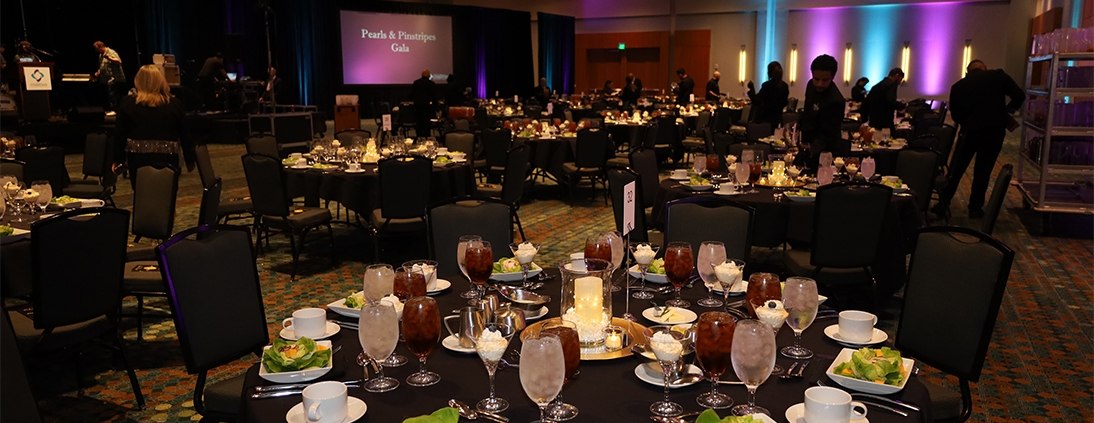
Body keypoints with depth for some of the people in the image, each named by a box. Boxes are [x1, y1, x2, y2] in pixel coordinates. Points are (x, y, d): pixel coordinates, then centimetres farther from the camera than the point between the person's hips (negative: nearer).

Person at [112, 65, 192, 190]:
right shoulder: (175, 104, -1)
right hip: (167, 158, 0)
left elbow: (120, 135, 3)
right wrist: (190, 160, 11)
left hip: (138, 158, 1)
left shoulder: (127, 103, 0)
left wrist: (118, 160, 10)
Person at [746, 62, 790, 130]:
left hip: (764, 119, -6)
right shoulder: (785, 86, 1)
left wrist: (751, 88, -14)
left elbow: (756, 102, -18)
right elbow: (784, 103, 11)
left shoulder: (767, 85, -18)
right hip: (777, 118, 6)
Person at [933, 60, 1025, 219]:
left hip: (969, 131, 0)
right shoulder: (998, 76, 4)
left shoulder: (958, 86, 8)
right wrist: (1007, 111, 14)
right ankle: (975, 208, 14)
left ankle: (943, 204, 2)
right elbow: (1019, 96, 0)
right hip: (994, 131, 0)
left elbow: (955, 114, 9)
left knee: (955, 170, 8)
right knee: (983, 171, 8)